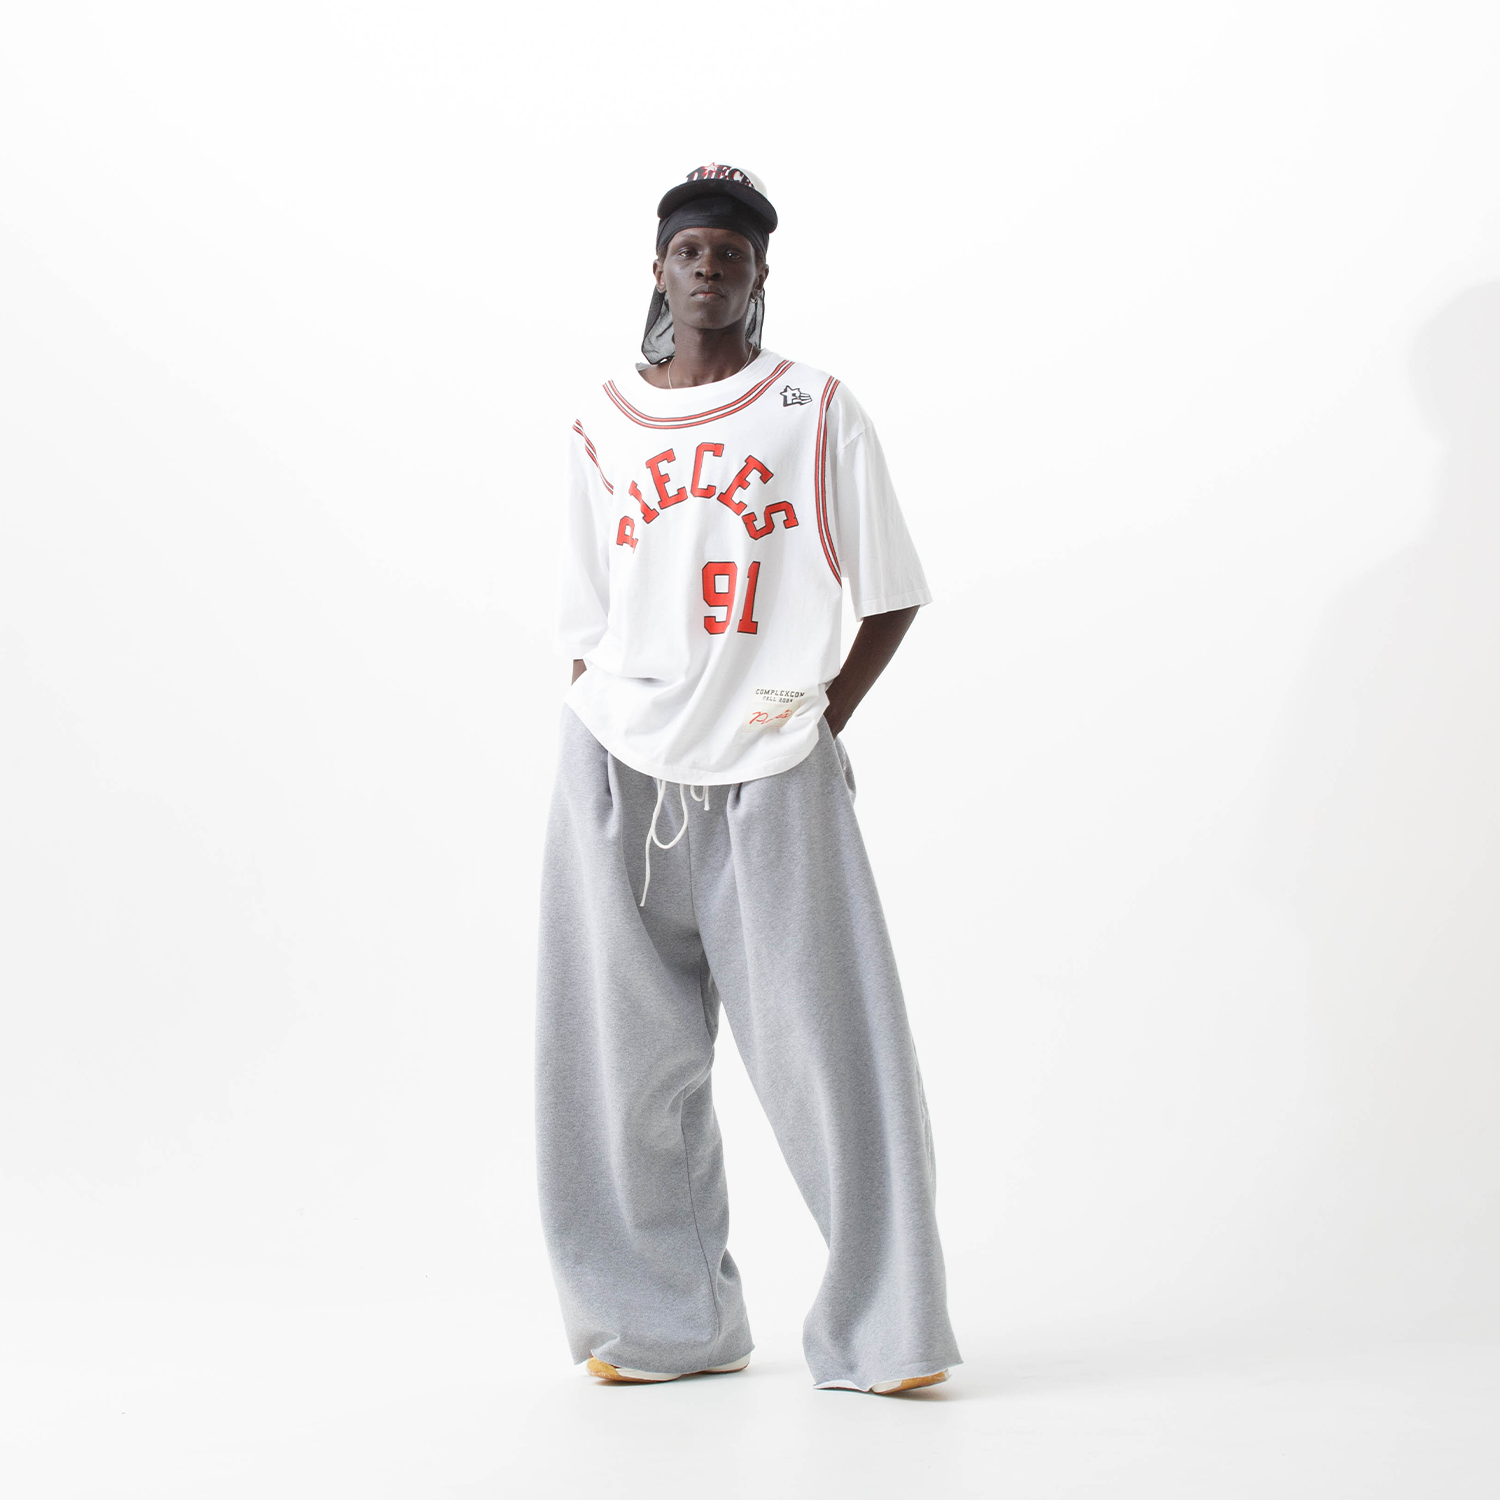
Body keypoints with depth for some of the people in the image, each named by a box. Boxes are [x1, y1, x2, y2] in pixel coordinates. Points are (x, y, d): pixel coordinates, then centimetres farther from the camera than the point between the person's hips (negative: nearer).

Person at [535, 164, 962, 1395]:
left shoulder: (818, 414, 4)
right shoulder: (605, 424, 10)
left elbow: (894, 594, 7)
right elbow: (584, 622, 14)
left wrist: (830, 711, -2)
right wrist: (609, 730, 3)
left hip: (775, 779, -2)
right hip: (620, 778, 2)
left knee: (832, 1051, -6)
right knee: (629, 1063, 4)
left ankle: (882, 1330, 1)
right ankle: (669, 1321, 15)